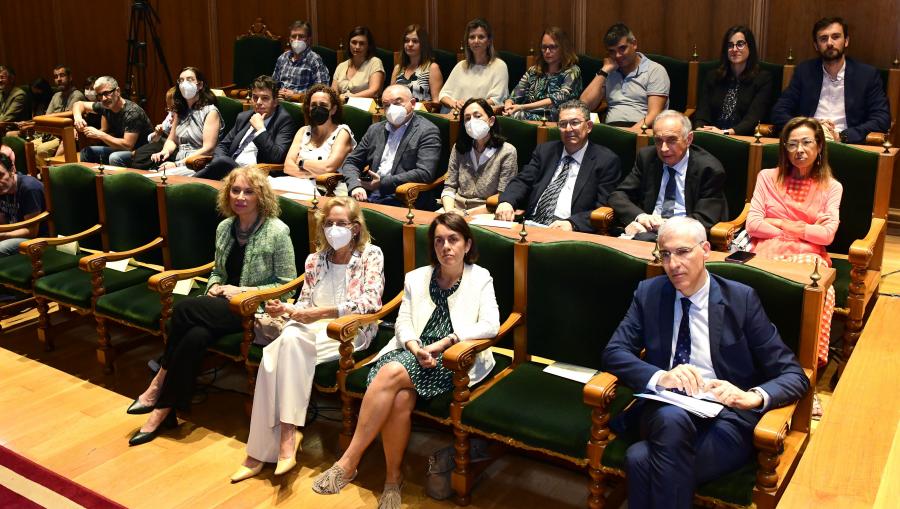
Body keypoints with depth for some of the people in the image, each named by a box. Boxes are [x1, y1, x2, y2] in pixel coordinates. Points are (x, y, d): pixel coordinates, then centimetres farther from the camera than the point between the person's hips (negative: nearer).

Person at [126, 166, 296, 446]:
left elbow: (287, 284, -8)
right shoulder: (224, 228, 9)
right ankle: (164, 409, -18)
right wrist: (213, 286, -2)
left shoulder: (277, 231, -9)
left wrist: (243, 291, -15)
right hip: (225, 305, 5)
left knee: (185, 309, -25)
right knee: (195, 336, -29)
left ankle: (159, 384, -9)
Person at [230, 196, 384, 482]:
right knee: (279, 348, -30)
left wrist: (320, 312, -18)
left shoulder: (371, 255, 2)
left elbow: (370, 302, -11)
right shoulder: (315, 260, 17)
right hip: (312, 328, 5)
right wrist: (284, 309, -4)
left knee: (291, 342, -32)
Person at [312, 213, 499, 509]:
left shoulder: (480, 279, 6)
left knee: (392, 373, -31)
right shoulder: (416, 278, 17)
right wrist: (416, 349, -14)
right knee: (400, 398, -32)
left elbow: (490, 325, -8)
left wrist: (442, 343, -16)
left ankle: (348, 462, -23)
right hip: (413, 354, 4)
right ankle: (393, 479, -14)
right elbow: (403, 322, 9)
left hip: (453, 360, -3)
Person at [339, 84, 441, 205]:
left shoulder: (428, 132, 1)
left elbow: (424, 173, -11)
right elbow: (351, 162, 20)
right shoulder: (375, 129, 20)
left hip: (398, 199, -5)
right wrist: (355, 185, -4)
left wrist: (382, 183, -13)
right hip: (368, 195, 5)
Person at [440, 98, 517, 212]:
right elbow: (449, 187, 10)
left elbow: (504, 199, -7)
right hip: (456, 209, 5)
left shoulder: (507, 152, -4)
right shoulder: (458, 148, 10)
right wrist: (449, 210, -11)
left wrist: (467, 214, -15)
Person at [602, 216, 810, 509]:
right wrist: (660, 377, -23)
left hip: (726, 415, -2)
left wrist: (753, 396, -26)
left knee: (642, 460, -32)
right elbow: (614, 353, -3)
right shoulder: (649, 293, 6)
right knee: (673, 418, -36)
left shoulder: (741, 299, -1)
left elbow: (794, 376, -3)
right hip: (665, 412, 3)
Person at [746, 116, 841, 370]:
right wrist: (807, 229, 2)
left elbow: (827, 234, 0)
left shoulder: (831, 187, 15)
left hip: (807, 256, 0)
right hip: (767, 253, 0)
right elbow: (752, 224, 3)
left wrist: (777, 223, 1)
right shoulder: (768, 178, 16)